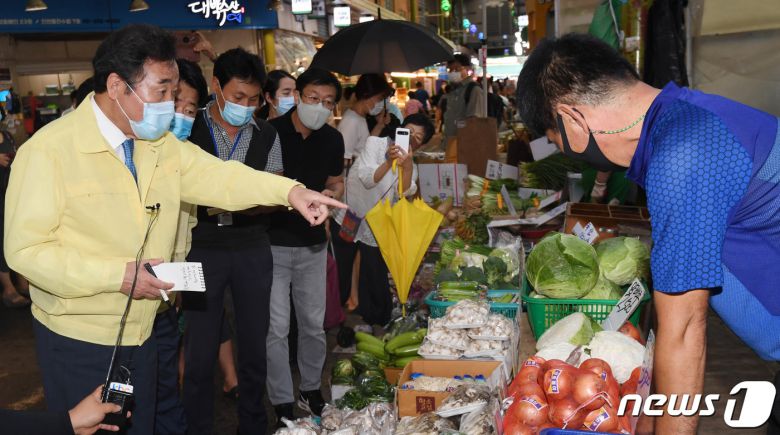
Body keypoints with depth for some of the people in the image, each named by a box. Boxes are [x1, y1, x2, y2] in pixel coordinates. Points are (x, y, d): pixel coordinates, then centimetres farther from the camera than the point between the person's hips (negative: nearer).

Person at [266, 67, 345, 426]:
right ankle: (282, 403, 13)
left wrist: (329, 195, -5)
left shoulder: (332, 139, 3)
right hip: (273, 244, -4)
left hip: (312, 244, 5)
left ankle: (311, 390, 33)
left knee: (314, 323, 14)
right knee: (277, 328, -1)